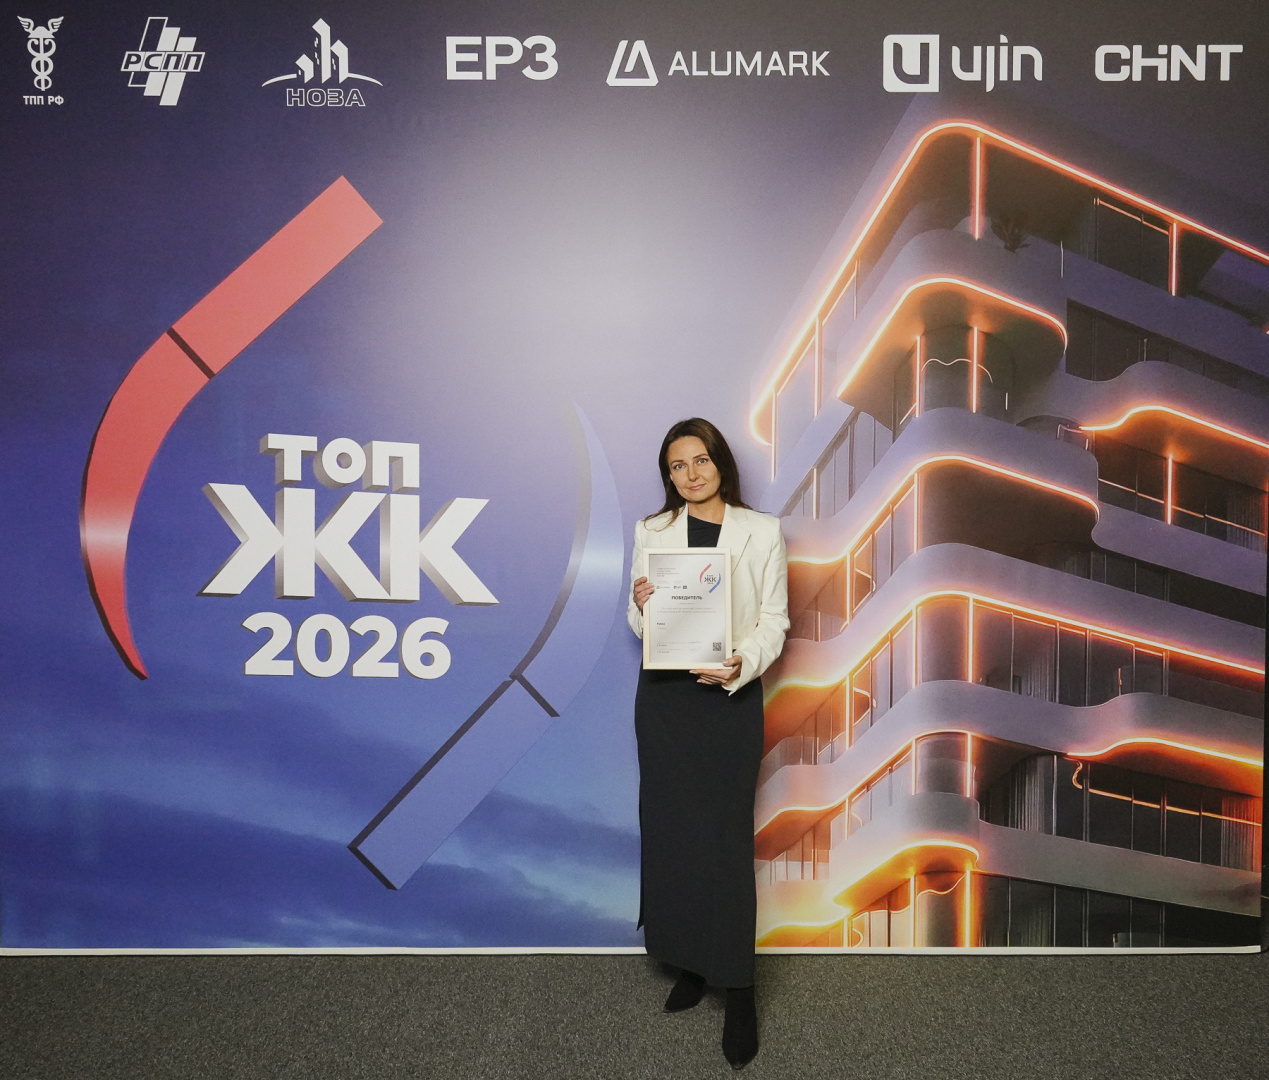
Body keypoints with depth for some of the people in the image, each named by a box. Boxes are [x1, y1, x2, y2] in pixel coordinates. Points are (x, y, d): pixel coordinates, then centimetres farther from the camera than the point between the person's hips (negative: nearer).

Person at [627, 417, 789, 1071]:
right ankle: (689, 963, 27)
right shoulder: (651, 531, 6)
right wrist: (640, 607, -14)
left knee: (727, 836, -1)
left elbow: (774, 620, 0)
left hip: (730, 697, -2)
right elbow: (640, 627, 9)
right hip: (664, 696, 3)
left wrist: (742, 662, -19)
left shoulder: (761, 531, 2)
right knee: (669, 829, 8)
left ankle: (738, 989, 12)